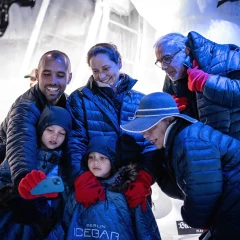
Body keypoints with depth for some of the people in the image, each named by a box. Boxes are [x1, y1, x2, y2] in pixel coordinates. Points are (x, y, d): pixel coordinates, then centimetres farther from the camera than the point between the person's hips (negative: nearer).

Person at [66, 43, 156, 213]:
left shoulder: (141, 101, 7)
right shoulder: (79, 99, 2)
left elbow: (151, 144, 0)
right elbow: (75, 142, -8)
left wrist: (144, 178, -17)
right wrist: (82, 179, -24)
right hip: (94, 185, -2)